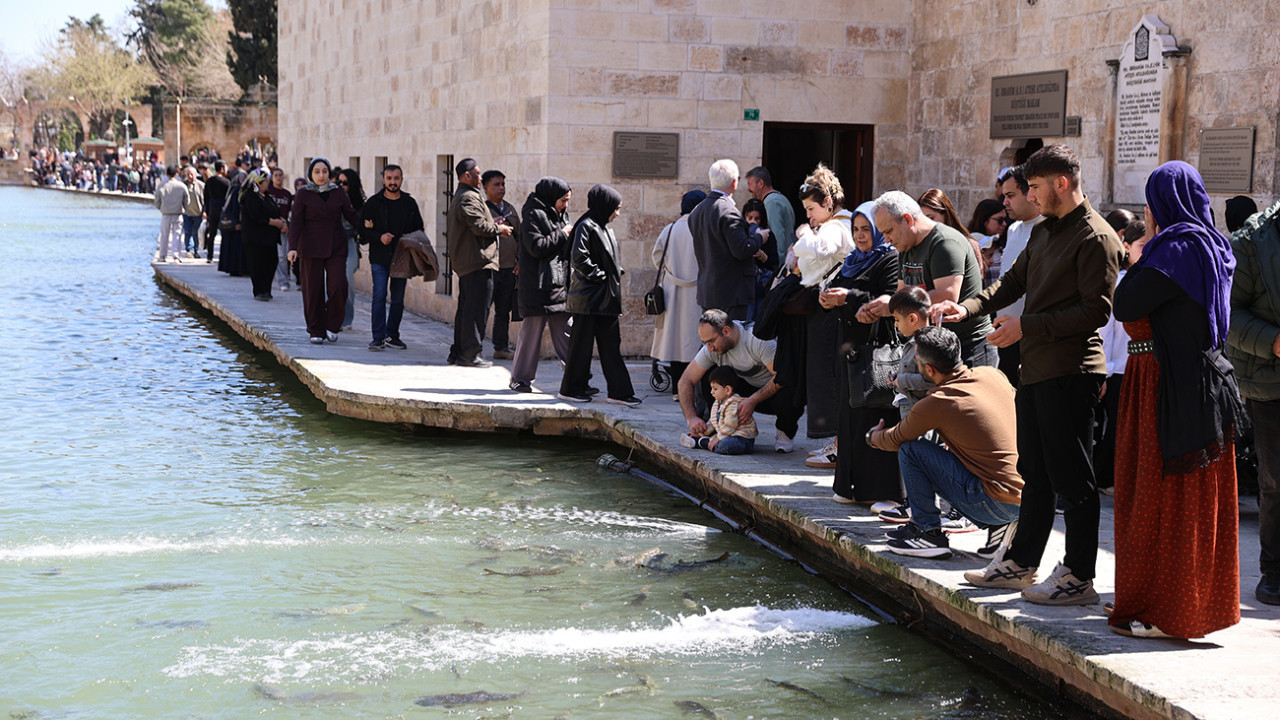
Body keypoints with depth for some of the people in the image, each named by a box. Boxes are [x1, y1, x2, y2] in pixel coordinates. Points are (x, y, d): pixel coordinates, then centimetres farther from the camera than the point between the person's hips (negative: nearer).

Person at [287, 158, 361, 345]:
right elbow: (295, 222, -4)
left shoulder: (338, 192, 8)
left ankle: (332, 326, 7)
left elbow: (351, 215, 11)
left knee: (338, 287, -12)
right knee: (313, 290, 0)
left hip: (336, 247, 2)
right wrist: (293, 248, -14)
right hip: (311, 248, -1)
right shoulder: (303, 194, 1)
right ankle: (316, 331, 10)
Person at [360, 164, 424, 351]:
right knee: (379, 295, -10)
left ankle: (392, 335, 16)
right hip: (380, 258, -2)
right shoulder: (374, 202, 2)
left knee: (398, 299, 6)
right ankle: (378, 337, -8)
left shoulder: (409, 203, 8)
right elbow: (363, 229, 1)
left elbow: (419, 229, 13)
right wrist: (379, 237, -16)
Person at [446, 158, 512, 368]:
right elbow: (480, 226, -23)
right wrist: (499, 229, -7)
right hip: (478, 262, -11)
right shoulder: (469, 198, -14)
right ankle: (469, 355, -7)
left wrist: (493, 226, 17)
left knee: (465, 309, 15)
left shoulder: (459, 197, 21)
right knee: (477, 309, -8)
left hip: (464, 262, 11)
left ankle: (457, 353, 20)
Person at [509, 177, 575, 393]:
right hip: (537, 285, -8)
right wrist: (562, 235, -11)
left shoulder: (557, 215, 19)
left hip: (559, 284, 8)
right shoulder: (533, 215, -9)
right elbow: (537, 246, -19)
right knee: (532, 331, -1)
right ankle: (520, 378, 9)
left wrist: (571, 237, 6)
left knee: (566, 334, 4)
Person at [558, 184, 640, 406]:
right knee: (582, 343, -1)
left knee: (611, 344, 7)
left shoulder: (603, 228, 17)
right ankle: (571, 389, 9)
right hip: (588, 297, -9)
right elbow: (579, 257, -21)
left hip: (605, 299, 9)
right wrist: (598, 276, -16)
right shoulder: (586, 226, -11)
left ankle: (619, 391, 7)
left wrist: (615, 277, 11)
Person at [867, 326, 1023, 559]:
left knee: (910, 450, -2)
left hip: (998, 503, -7)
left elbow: (894, 441, 6)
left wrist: (872, 437, 29)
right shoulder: (993, 374, 4)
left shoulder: (937, 404, -12)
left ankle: (928, 532, 4)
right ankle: (998, 527, 16)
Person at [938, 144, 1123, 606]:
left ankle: (1078, 577, 3)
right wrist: (967, 308, 1)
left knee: (1072, 480, -3)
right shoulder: (1044, 232, 17)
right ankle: (1020, 565, 26)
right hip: (1036, 370, 9)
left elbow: (1096, 311, -18)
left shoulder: (1096, 238, -13)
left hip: (1070, 373, -9)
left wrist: (1027, 326, -19)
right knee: (1036, 474, 17)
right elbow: (1013, 282, 19)